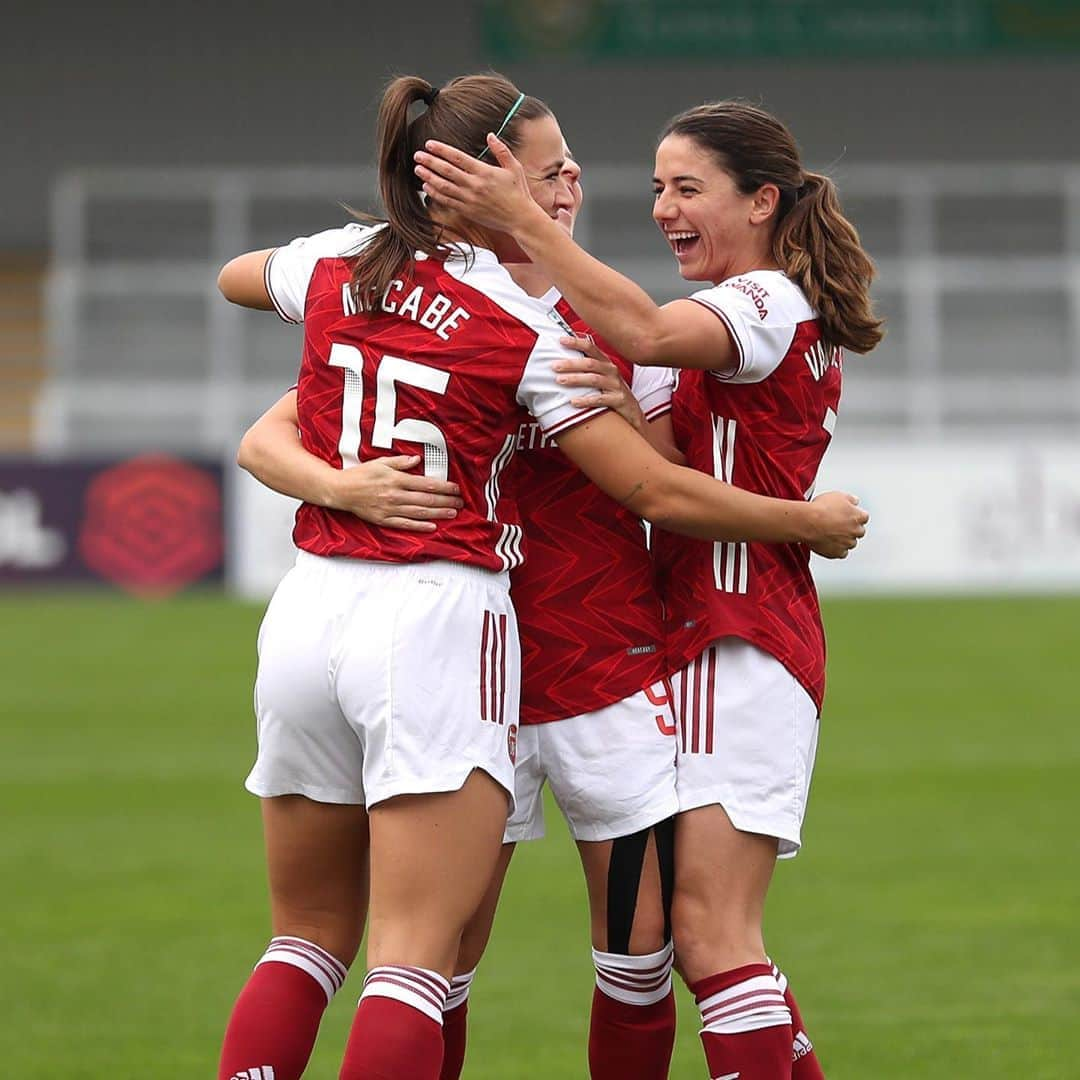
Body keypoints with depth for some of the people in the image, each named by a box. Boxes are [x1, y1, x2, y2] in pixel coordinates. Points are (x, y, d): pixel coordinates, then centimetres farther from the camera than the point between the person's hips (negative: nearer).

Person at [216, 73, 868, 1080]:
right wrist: (809, 522, 7)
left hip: (305, 611, 6)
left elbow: (235, 275, 31)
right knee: (413, 961, -6)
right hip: (437, 622, -6)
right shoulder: (527, 336, -8)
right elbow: (658, 492, -7)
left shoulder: (334, 264, 6)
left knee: (309, 937, 17)